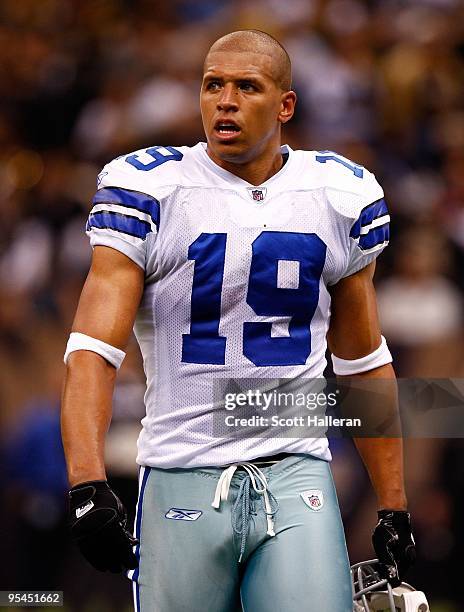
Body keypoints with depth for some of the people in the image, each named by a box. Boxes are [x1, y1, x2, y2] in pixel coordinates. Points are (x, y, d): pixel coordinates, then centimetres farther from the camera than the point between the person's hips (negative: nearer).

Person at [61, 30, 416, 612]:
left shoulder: (341, 197, 7)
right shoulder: (149, 190, -3)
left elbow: (363, 363, 17)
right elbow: (94, 348, -11)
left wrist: (393, 509, 15)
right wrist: (87, 485, -26)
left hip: (297, 475, 2)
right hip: (181, 483, -1)